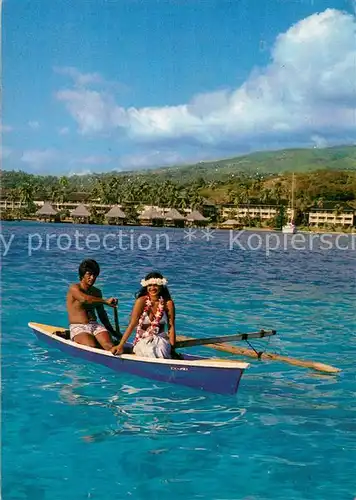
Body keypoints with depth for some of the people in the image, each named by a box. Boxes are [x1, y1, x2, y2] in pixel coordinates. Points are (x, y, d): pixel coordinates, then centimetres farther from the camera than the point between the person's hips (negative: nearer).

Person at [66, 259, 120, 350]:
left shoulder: (97, 292, 18)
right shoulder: (74, 289, -3)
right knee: (92, 348, -36)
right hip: (78, 327, -5)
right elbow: (84, 299, -26)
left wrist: (112, 331, 18)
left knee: (109, 345, -27)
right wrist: (105, 301, -28)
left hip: (95, 326, 5)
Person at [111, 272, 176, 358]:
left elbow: (171, 327, 0)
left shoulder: (168, 303, -2)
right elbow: (132, 324, -10)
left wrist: (172, 348, -10)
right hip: (143, 340, -2)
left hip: (161, 340, 2)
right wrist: (120, 346, -17)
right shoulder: (141, 301, -7)